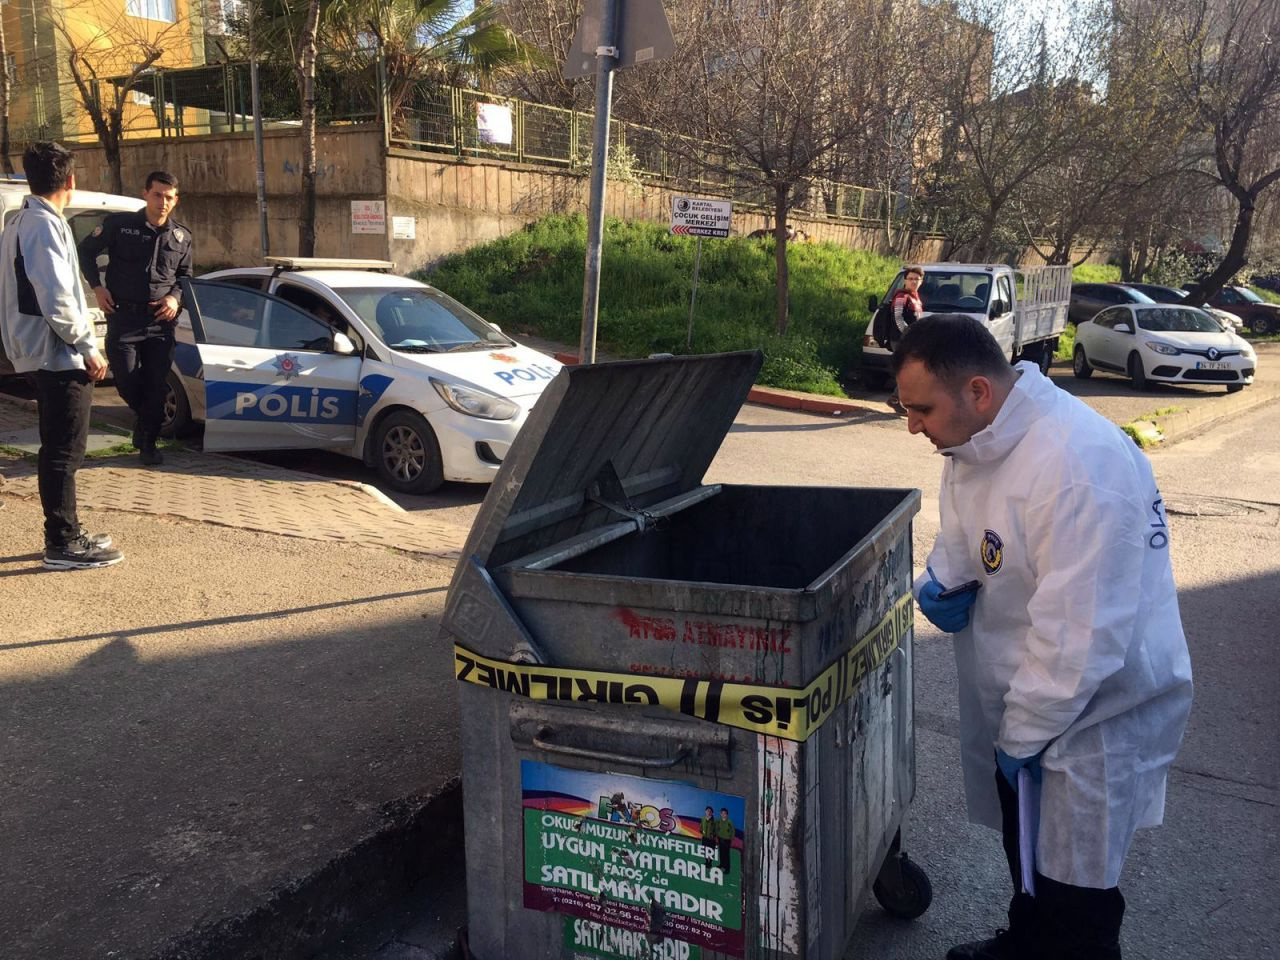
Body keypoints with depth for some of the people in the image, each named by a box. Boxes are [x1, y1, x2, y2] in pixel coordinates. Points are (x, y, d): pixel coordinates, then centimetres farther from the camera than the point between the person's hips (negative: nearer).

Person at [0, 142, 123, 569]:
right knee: (65, 451, -4)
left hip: (39, 354, 10)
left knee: (58, 449, 16)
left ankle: (66, 533, 25)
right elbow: (57, 300, -23)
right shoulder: (46, 225, -16)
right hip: (60, 356, -10)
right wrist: (88, 348, -14)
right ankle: (63, 544, 2)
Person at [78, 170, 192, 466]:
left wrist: (175, 297, 0)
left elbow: (185, 274, 19)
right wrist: (97, 287, -2)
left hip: (161, 320, 2)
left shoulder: (181, 237, 6)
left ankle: (148, 442, 14)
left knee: (158, 384, 0)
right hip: (123, 317, -2)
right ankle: (144, 416, 31)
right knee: (126, 380, 0)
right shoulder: (120, 224, -3)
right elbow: (86, 251, 8)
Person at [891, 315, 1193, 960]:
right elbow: (963, 536, 12)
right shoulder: (978, 442, -3)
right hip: (1024, 698, 9)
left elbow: (1077, 639, -31)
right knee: (1025, 851, 28)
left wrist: (1021, 736, -19)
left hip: (1093, 712, -9)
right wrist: (940, 581, -11)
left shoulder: (1079, 471, -34)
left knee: (1072, 897, 5)